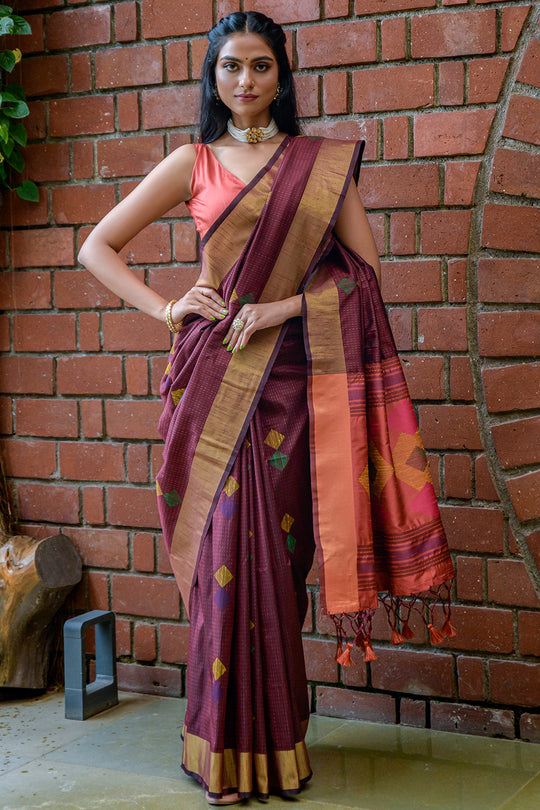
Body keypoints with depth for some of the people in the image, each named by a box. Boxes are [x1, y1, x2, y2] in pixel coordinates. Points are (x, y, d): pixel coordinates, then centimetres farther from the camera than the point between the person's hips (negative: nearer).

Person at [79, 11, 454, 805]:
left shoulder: (325, 162, 10)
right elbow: (97, 246, 11)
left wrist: (282, 307, -10)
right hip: (214, 375, 0)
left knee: (277, 553, 2)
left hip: (293, 377, 1)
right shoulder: (192, 164, 8)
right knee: (226, 551, -2)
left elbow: (365, 268, 3)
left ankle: (276, 743, 15)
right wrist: (165, 309, -2)